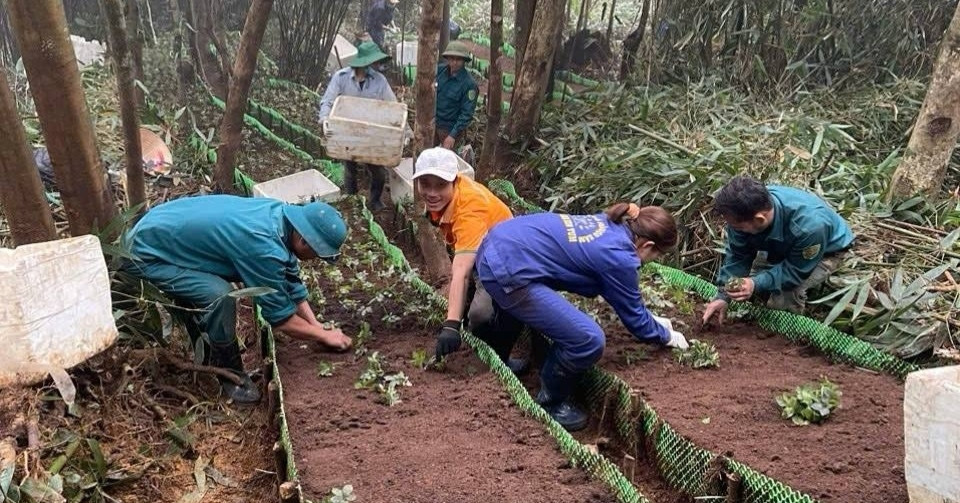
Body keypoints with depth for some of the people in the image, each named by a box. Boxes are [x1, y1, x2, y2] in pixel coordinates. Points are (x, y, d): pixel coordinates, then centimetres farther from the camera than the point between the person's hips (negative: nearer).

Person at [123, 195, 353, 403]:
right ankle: (230, 375, -4)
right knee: (220, 296, -23)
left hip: (158, 230, 9)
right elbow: (280, 316, -19)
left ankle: (205, 354, 39)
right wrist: (324, 336, -6)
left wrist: (316, 324, 6)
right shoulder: (263, 246, -30)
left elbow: (290, 277, 9)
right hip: (144, 253, -9)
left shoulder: (281, 215, -3)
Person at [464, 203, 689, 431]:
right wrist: (666, 336, 25)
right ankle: (549, 403, 14)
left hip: (496, 247, 10)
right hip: (508, 270, -10)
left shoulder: (607, 224, 17)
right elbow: (633, 316, 7)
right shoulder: (619, 256, -8)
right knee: (588, 341, -10)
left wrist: (651, 320, 41)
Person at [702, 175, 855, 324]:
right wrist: (723, 295, -24)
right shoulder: (746, 211, -30)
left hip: (826, 251, -6)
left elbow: (796, 270, -32)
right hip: (783, 246, 6)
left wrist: (757, 284, -45)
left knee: (786, 296, -24)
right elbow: (737, 255, -18)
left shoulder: (808, 227, -46)